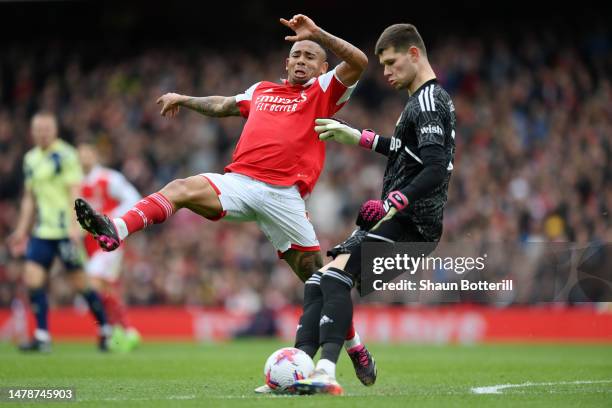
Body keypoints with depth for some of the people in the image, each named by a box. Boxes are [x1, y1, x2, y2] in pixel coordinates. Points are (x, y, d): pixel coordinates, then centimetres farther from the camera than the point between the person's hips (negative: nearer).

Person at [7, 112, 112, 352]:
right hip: (42, 231, 7)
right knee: (32, 278, -5)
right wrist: (22, 229, 18)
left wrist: (74, 226, -21)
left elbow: (74, 193, -12)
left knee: (80, 282, -3)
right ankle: (42, 336, -1)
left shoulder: (65, 155, -7)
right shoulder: (31, 159, 14)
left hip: (65, 231, -7)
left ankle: (105, 330, 14)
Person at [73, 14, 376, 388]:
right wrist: (185, 100, 42)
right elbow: (224, 106, 41)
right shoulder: (262, 90, 26)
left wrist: (317, 34, -8)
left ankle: (355, 346, 14)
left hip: (283, 195, -3)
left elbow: (358, 62, -3)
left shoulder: (323, 91, 12)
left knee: (317, 275, -2)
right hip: (239, 182, 3)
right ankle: (115, 231, -41)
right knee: (181, 189, -22)